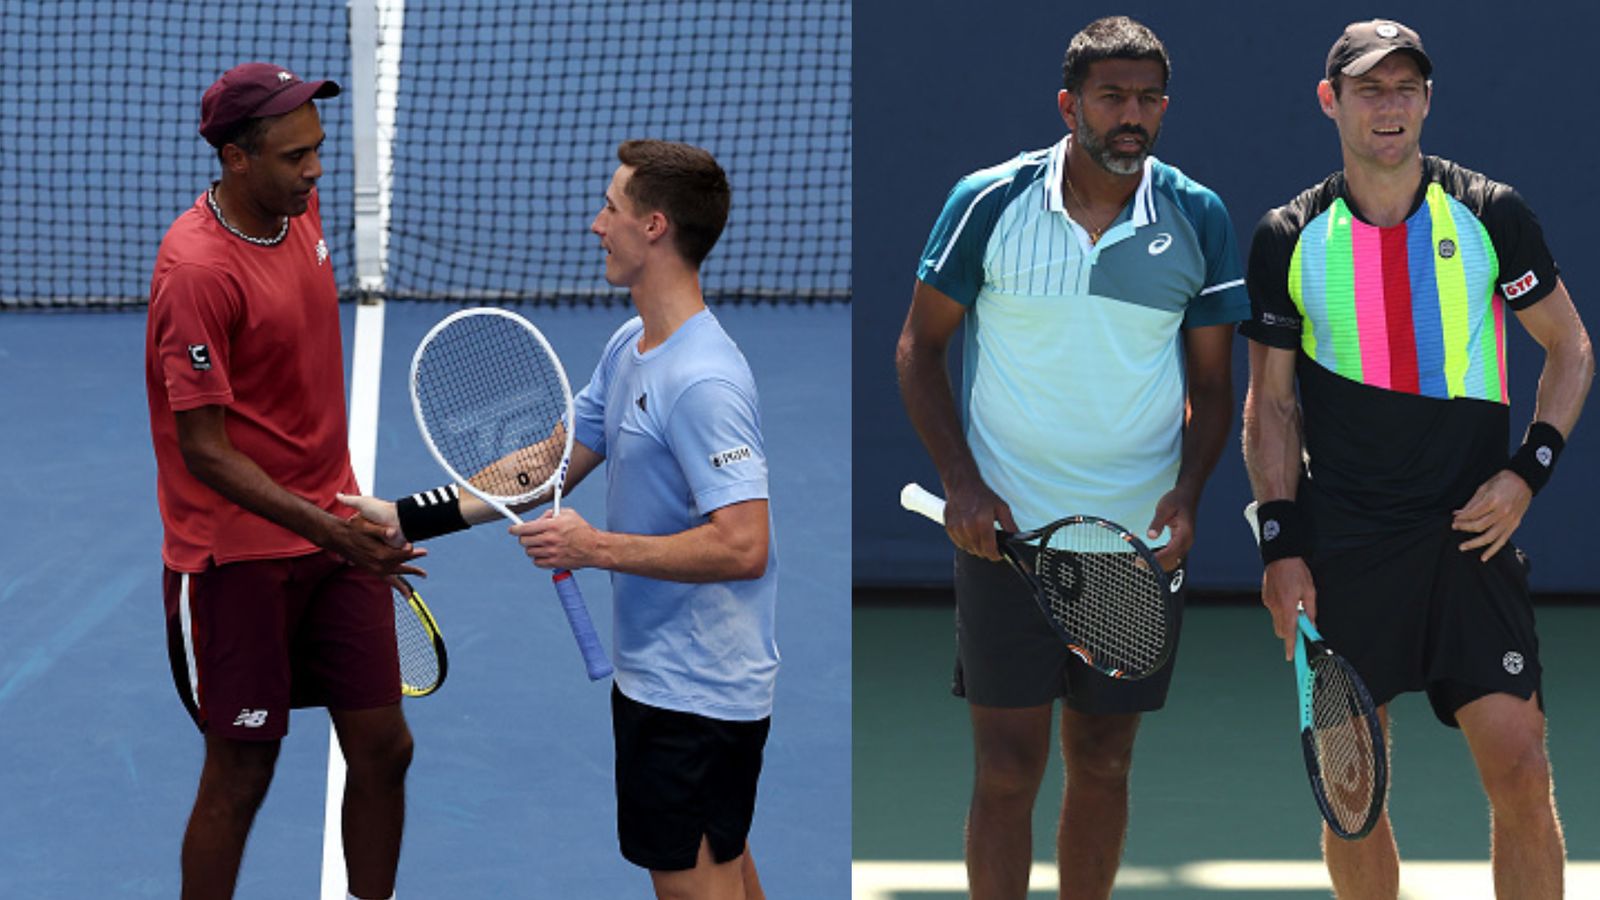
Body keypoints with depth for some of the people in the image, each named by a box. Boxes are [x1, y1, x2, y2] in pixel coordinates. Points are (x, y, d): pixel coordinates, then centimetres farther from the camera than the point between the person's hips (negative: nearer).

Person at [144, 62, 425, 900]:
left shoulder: (298, 211, 2)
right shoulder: (197, 269, -23)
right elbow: (204, 451, -22)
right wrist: (324, 529, -32)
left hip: (334, 535, 7)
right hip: (237, 558, -7)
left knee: (382, 749, 8)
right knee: (240, 775, 3)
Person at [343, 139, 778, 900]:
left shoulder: (701, 381, -24)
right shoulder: (627, 348, 8)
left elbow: (743, 545, -29)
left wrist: (594, 546, -23)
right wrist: (406, 517, 11)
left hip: (693, 693, -10)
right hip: (653, 676, 10)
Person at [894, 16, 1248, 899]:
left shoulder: (1199, 219, 1)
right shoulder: (989, 203, -5)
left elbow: (1212, 384, 8)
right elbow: (919, 348, 3)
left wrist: (1185, 495, -9)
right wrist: (961, 484, -8)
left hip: (1140, 543, 2)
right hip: (1004, 529, -2)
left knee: (1102, 765, 9)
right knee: (1008, 770, -4)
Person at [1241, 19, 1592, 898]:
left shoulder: (1491, 216, 1)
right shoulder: (1288, 239, 3)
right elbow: (1270, 404, 9)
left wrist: (1527, 471, -2)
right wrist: (1282, 543, 0)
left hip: (1470, 531, -1)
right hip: (1341, 549, 1)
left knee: (1520, 773, -9)